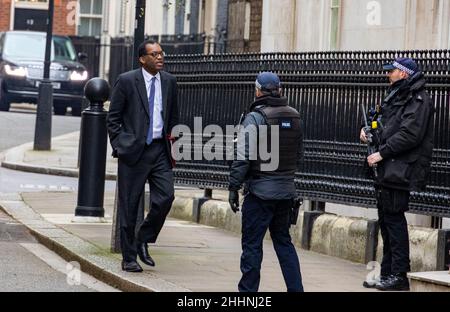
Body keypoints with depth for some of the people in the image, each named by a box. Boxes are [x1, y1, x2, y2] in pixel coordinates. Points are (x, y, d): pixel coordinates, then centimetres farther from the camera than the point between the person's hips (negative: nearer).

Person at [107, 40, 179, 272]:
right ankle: (129, 258, 10)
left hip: (160, 150, 4)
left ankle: (143, 241, 12)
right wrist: (119, 147, -8)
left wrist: (172, 142, 12)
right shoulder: (127, 81, -4)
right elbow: (113, 118, -1)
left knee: (165, 197, -11)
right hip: (134, 151, -4)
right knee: (129, 205, 1)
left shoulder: (169, 82, 9)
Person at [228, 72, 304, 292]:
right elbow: (298, 154, 15)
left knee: (252, 244, 1)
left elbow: (243, 156, -16)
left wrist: (234, 187, -10)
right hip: (286, 190, 6)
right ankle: (295, 288, 12)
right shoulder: (294, 117, 7)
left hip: (261, 191, -6)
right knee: (283, 241, 16)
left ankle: (248, 289, 4)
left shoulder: (255, 118, -12)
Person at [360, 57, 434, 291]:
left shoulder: (418, 100, -11)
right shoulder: (396, 96, 20)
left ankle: (399, 276, -8)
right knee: (386, 219, 12)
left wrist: (382, 153, -18)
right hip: (388, 169, 10)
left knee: (394, 219, -11)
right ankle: (387, 273, 19)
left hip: (401, 169, -10)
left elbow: (410, 135, -20)